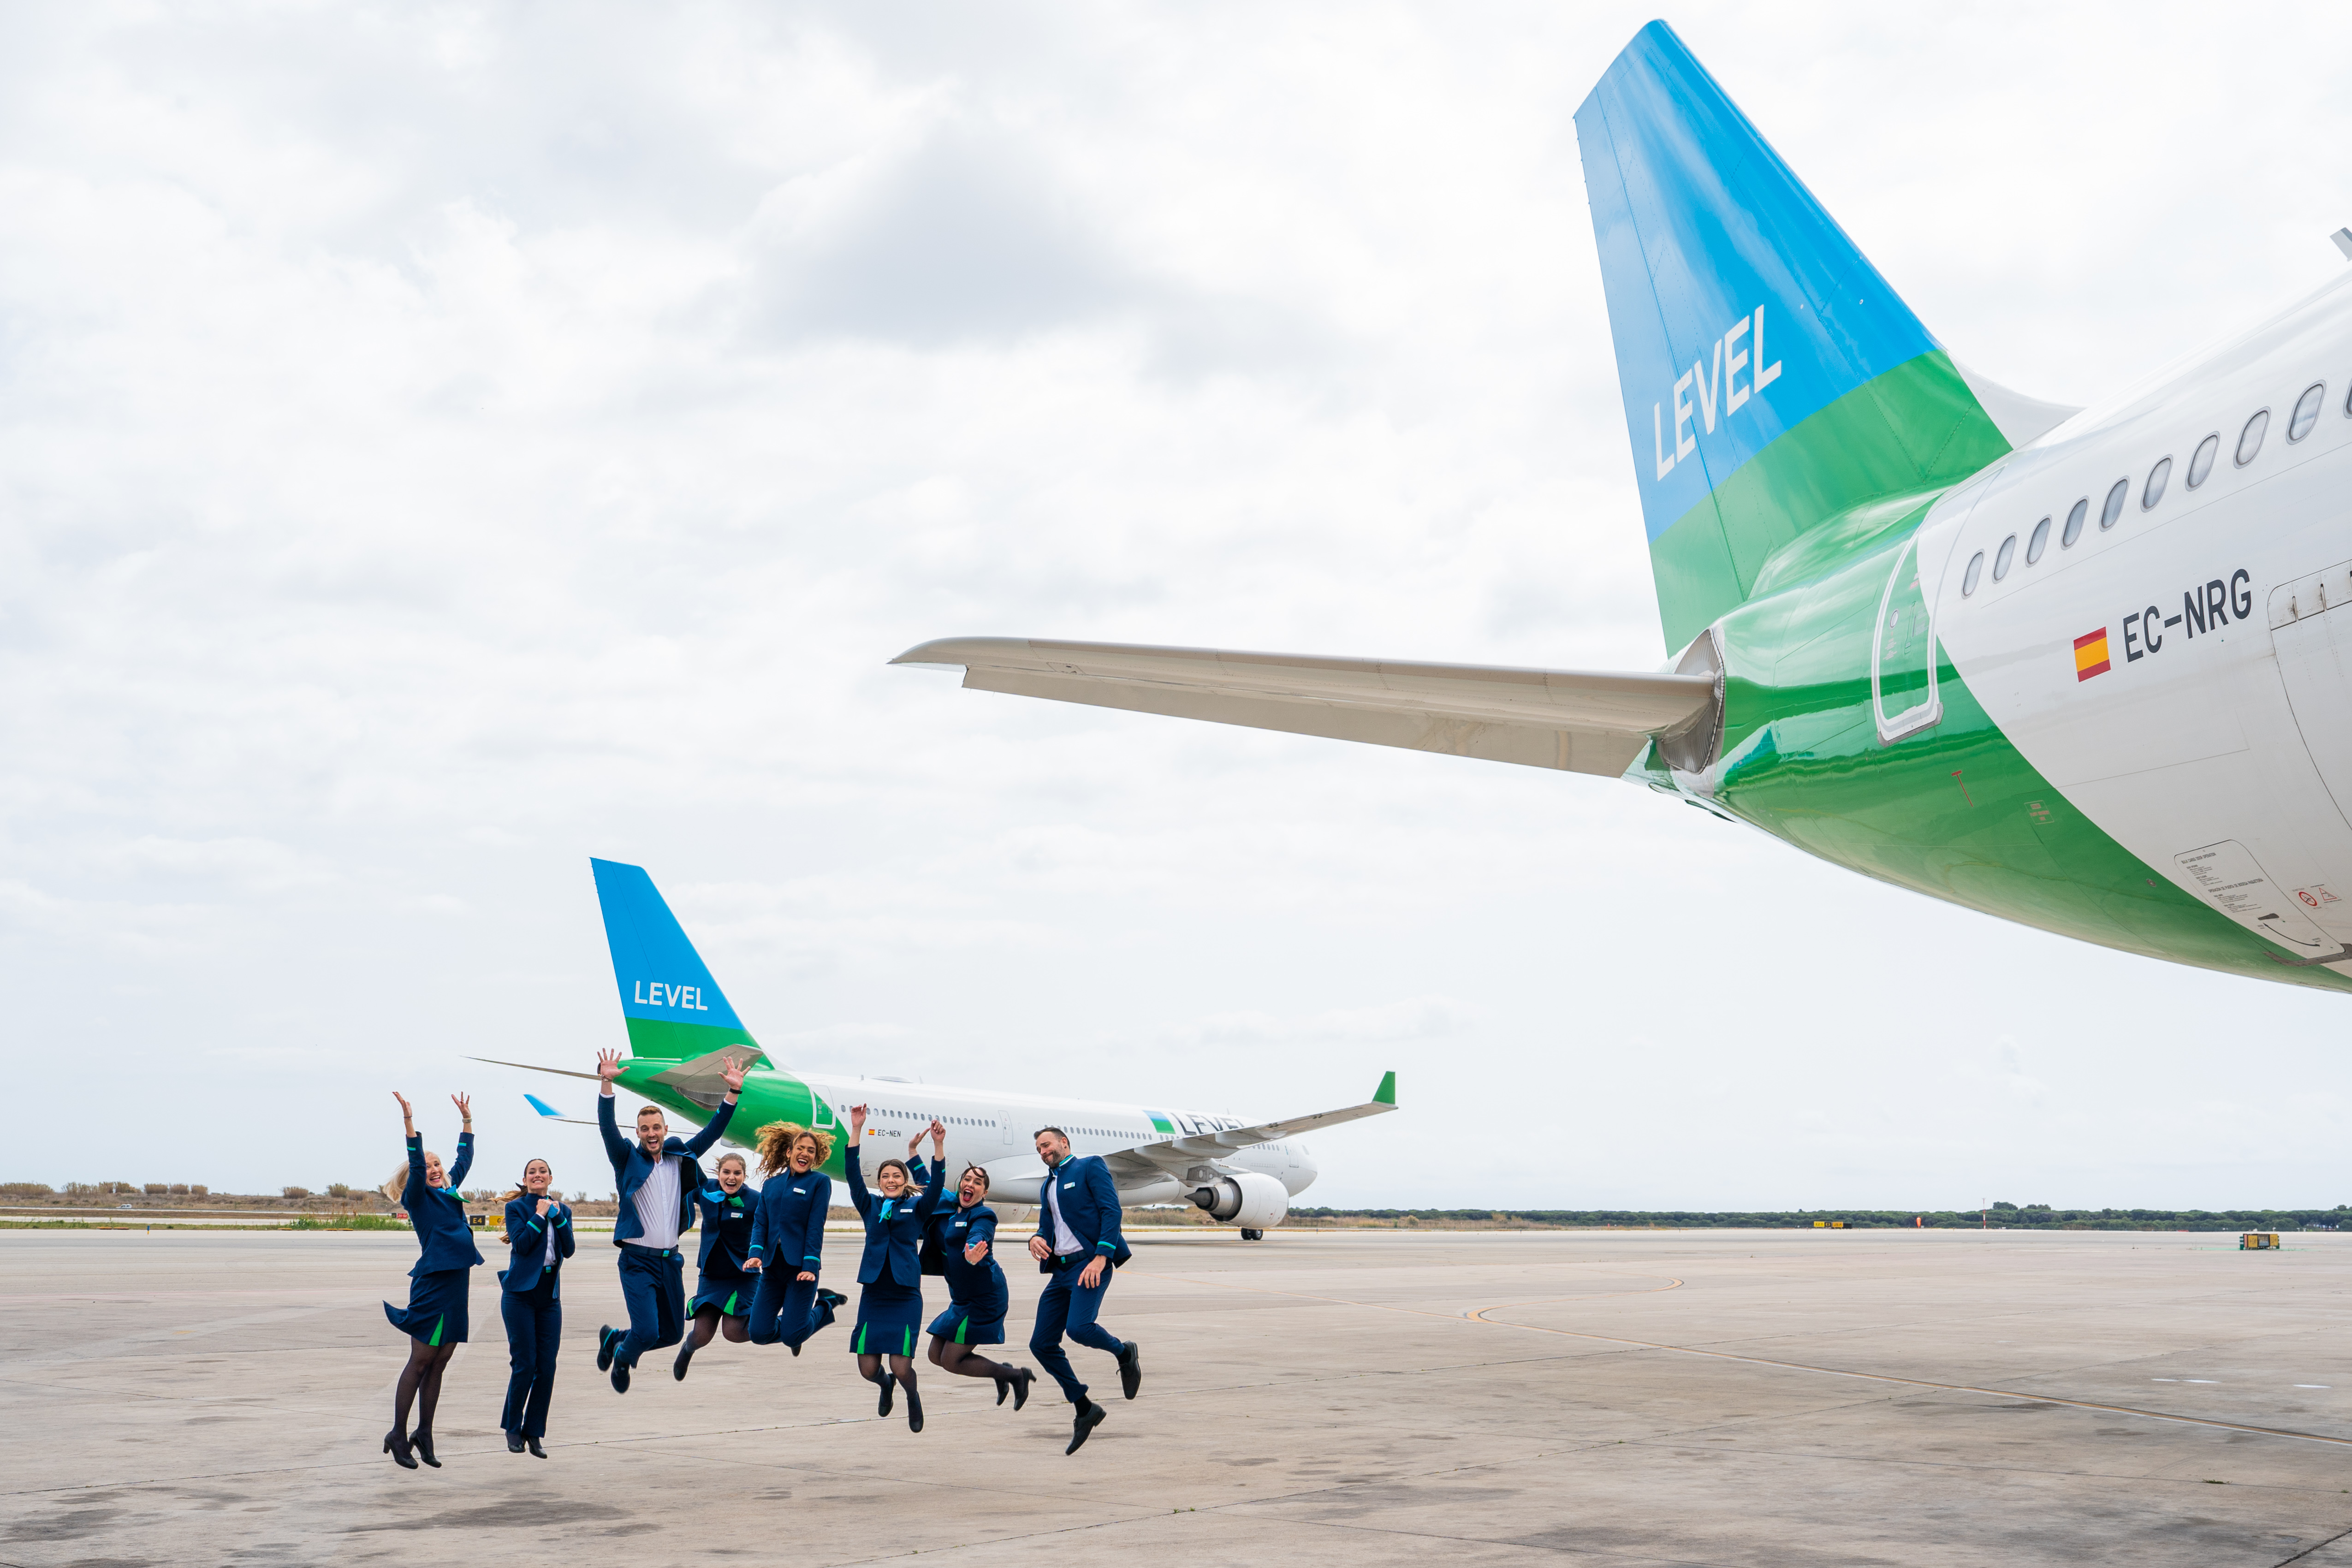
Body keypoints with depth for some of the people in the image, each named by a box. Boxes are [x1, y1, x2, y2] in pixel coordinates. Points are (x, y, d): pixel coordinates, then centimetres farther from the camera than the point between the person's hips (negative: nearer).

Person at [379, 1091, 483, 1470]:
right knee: (421, 1361, -3)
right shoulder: (418, 1198, -3)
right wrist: (410, 1123, -27)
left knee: (439, 1362, 9)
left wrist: (467, 1121, 31)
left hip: (457, 1283, 7)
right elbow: (416, 1165, -18)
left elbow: (464, 1160, 29)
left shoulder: (448, 1191, 17)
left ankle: (423, 1435, 14)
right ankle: (398, 1435, 4)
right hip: (433, 1284, -7)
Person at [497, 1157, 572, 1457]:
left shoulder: (562, 1210, 12)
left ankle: (534, 1432, 10)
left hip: (549, 1294, 4)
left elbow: (569, 1250, -1)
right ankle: (513, 1428, 11)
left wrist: (558, 1216, -8)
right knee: (524, 1364, -6)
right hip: (521, 1293, -4)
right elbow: (521, 1244, -15)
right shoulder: (516, 1207, -1)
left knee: (547, 1367, 1)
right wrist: (540, 1215, -13)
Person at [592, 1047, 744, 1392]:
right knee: (647, 1332, -15)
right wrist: (606, 1084, -30)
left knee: (672, 1333, 11)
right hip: (638, 1260, -5)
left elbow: (712, 1132, 7)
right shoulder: (628, 1160, -2)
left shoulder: (681, 1158, 9)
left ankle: (614, 1338, 36)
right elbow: (607, 1128, -16)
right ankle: (622, 1358, 19)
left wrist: (733, 1092, -4)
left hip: (670, 1260, 5)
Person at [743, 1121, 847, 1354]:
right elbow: (760, 1221, 8)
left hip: (800, 1266, -5)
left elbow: (816, 1227, -6)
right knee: (759, 1334, -1)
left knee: (792, 1337, -10)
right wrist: (756, 1253, -11)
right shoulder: (772, 1184, 14)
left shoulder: (820, 1182, 1)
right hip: (772, 1266, 5)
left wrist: (810, 1266, -15)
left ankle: (824, 1307, 21)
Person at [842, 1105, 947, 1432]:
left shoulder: (916, 1208, 6)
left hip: (906, 1295, -2)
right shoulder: (870, 1207, 10)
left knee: (902, 1368, -10)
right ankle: (885, 1384, 37)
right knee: (868, 1370, 0)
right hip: (873, 1295, 2)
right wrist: (856, 1129, -10)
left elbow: (936, 1185, -9)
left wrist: (939, 1145, -23)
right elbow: (853, 1175, -1)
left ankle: (913, 1399, 24)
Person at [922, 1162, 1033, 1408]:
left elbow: (978, 1238, -37)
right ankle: (1001, 1372, 25)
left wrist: (972, 1255, -59)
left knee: (951, 1362, -8)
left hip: (983, 1299, -9)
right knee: (936, 1355, 11)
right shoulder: (946, 1211, 8)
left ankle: (1017, 1376, 6)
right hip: (962, 1299, 9)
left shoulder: (983, 1215, -15)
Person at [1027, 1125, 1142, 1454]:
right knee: (1041, 1344, 0)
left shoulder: (1090, 1167, 2)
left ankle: (1124, 1353, 3)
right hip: (1061, 1270, 8)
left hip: (1090, 1263, -8)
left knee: (1079, 1327, -29)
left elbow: (1111, 1211, -9)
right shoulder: (1049, 1185, 25)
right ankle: (1085, 1409, 12)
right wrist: (1036, 1239, -2)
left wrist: (1100, 1258, -19)